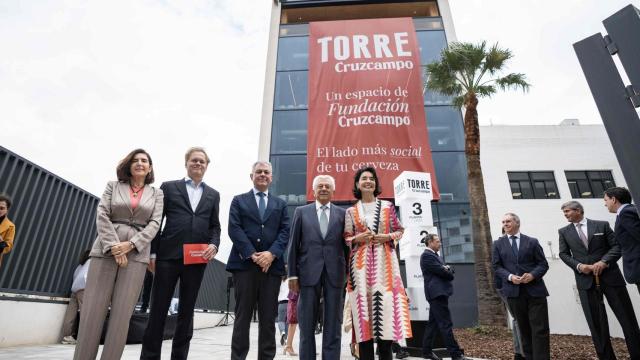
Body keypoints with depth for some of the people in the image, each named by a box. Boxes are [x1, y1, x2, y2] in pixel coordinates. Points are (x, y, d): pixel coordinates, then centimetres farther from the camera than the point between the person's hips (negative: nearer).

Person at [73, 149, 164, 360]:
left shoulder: (156, 193, 12)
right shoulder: (113, 186, 13)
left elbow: (154, 223, 2)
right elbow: (102, 216, 2)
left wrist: (130, 244, -12)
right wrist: (113, 246, -10)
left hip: (136, 254, 0)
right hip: (106, 250, 1)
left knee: (122, 314, -3)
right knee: (92, 311, -2)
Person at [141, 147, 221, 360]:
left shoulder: (213, 195, 14)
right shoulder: (169, 187, 7)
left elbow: (215, 226, 11)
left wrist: (214, 245, -8)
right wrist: (152, 253, -3)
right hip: (168, 256, -2)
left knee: (187, 311, 10)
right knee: (158, 309, 5)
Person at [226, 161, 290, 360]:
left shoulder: (280, 204, 17)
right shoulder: (239, 200, 12)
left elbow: (285, 232, 6)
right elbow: (234, 229, -1)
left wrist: (271, 253, -11)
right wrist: (252, 255, -13)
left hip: (272, 265, 2)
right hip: (244, 264, -1)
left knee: (269, 317, 6)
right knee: (242, 315, 3)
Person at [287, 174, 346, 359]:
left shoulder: (342, 213, 8)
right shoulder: (301, 212, 8)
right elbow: (293, 245, 5)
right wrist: (292, 273, 0)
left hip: (334, 273, 0)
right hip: (309, 272, 0)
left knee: (333, 326, 7)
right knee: (307, 325, 7)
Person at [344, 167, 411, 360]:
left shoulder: (387, 206, 9)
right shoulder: (351, 211, 9)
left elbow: (399, 230, 12)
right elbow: (347, 238, 9)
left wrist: (388, 237, -6)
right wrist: (357, 238, -11)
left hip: (384, 260, 0)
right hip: (361, 262, 0)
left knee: (385, 302, -4)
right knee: (364, 303, -3)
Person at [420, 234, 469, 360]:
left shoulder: (433, 255, 20)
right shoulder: (427, 255, -12)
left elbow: (445, 270, 17)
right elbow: (442, 272, -17)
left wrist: (448, 269, -5)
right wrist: (449, 272, 3)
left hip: (439, 293, 10)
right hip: (437, 293, -10)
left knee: (433, 323, 13)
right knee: (446, 324, -8)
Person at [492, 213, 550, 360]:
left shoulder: (532, 242, 6)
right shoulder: (498, 244, 8)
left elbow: (543, 264, 3)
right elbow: (496, 266, 4)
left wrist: (533, 275, -16)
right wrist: (510, 276, -14)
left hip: (535, 290, -1)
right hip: (514, 291, 1)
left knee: (540, 329, -2)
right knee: (524, 329, 11)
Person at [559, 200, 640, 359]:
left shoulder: (602, 225, 6)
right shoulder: (563, 231, 9)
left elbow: (617, 245, 1)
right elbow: (564, 254, 8)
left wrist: (604, 262, -14)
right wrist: (578, 266, -9)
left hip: (610, 276, -1)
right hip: (585, 280, 1)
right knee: (596, 322, 3)